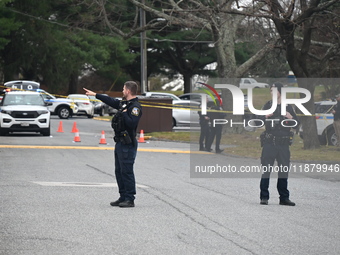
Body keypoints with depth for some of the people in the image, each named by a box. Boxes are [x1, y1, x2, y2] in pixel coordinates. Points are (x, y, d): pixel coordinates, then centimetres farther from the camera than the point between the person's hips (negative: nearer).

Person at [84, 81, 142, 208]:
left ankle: (130, 200, -6)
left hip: (128, 145, -10)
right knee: (119, 171, 13)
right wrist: (95, 95, 37)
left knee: (127, 171, -9)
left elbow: (132, 123, -27)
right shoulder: (123, 103, 15)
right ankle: (123, 197, 18)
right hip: (120, 142, 10)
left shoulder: (135, 107, -15)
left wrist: (124, 113, -18)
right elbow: (111, 101, 30)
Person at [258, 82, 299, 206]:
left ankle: (284, 198, 13)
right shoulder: (269, 105, 7)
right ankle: (264, 197, 2)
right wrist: (266, 117, -17)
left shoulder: (288, 107, 9)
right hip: (269, 143, -1)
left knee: (284, 171, 6)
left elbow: (296, 125, 9)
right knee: (266, 170, -4)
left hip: (283, 144, 2)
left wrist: (291, 118, -11)